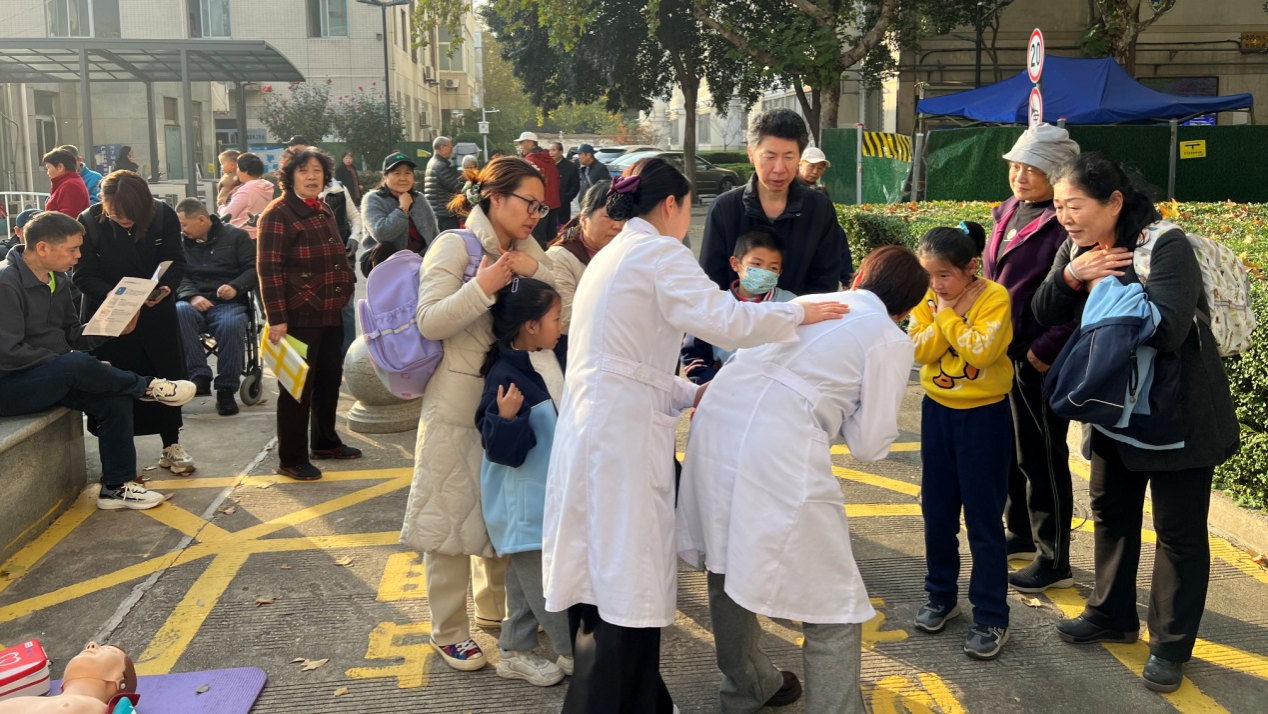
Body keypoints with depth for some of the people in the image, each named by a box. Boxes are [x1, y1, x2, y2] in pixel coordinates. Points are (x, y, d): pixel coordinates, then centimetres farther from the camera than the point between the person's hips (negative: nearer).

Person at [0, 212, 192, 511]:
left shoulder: (58, 279, 7)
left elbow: (73, 334, 9)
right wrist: (67, 362, -21)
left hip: (51, 378, 9)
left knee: (116, 400, -13)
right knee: (76, 364, -34)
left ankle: (116, 486, -4)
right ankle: (146, 387, -8)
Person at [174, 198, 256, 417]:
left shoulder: (236, 236, 7)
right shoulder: (183, 242, 16)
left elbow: (254, 268, -1)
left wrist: (236, 287, -19)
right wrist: (192, 296, -15)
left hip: (229, 303, -2)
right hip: (194, 303, 2)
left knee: (230, 325, -37)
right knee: (178, 312, -34)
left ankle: (226, 389, -25)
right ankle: (199, 374, -35)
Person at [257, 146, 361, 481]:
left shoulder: (324, 211, 14)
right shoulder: (278, 214, -12)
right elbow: (269, 269, -18)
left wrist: (345, 288, 17)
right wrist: (277, 318, -23)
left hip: (330, 314, 8)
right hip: (299, 316, -8)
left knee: (330, 379, 18)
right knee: (298, 387, -1)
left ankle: (325, 442, 34)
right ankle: (291, 460, 8)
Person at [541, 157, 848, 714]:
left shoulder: (611, 256, 21)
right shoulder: (660, 252, -7)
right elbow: (724, 320, -20)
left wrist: (691, 394, 19)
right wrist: (799, 314, -6)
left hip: (590, 429, 10)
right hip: (624, 436, -10)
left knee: (603, 580, 16)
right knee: (628, 591, -3)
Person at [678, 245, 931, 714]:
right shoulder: (892, 341, 7)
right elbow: (869, 445, 7)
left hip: (718, 417, 7)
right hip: (781, 448, -7)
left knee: (731, 566, 25)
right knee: (834, 605, 6)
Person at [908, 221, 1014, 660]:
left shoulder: (994, 297, -15)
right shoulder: (927, 299, 0)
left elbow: (981, 351, -27)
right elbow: (920, 351, -10)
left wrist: (949, 313, -19)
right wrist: (942, 311, -19)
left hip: (984, 415, -5)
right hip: (938, 411, 5)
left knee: (983, 520, 0)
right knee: (936, 512, 14)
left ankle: (991, 617, 11)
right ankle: (941, 596, 31)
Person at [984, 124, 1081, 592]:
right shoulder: (1009, 212, 10)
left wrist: (1045, 349, -21)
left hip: (1040, 360, -9)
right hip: (1002, 354, 9)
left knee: (1041, 457, 1)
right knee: (1010, 447, 19)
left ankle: (1054, 560, 14)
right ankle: (1021, 533, 37)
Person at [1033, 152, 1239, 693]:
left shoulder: (1165, 247, -24)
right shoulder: (1076, 248, -2)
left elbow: (1164, 330, -36)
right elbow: (1046, 315, -4)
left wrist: (1104, 281, -26)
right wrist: (1069, 276, -22)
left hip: (1178, 413, -7)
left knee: (1179, 530, 4)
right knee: (1111, 512, 18)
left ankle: (1171, 645, 18)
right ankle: (1112, 614, 36)